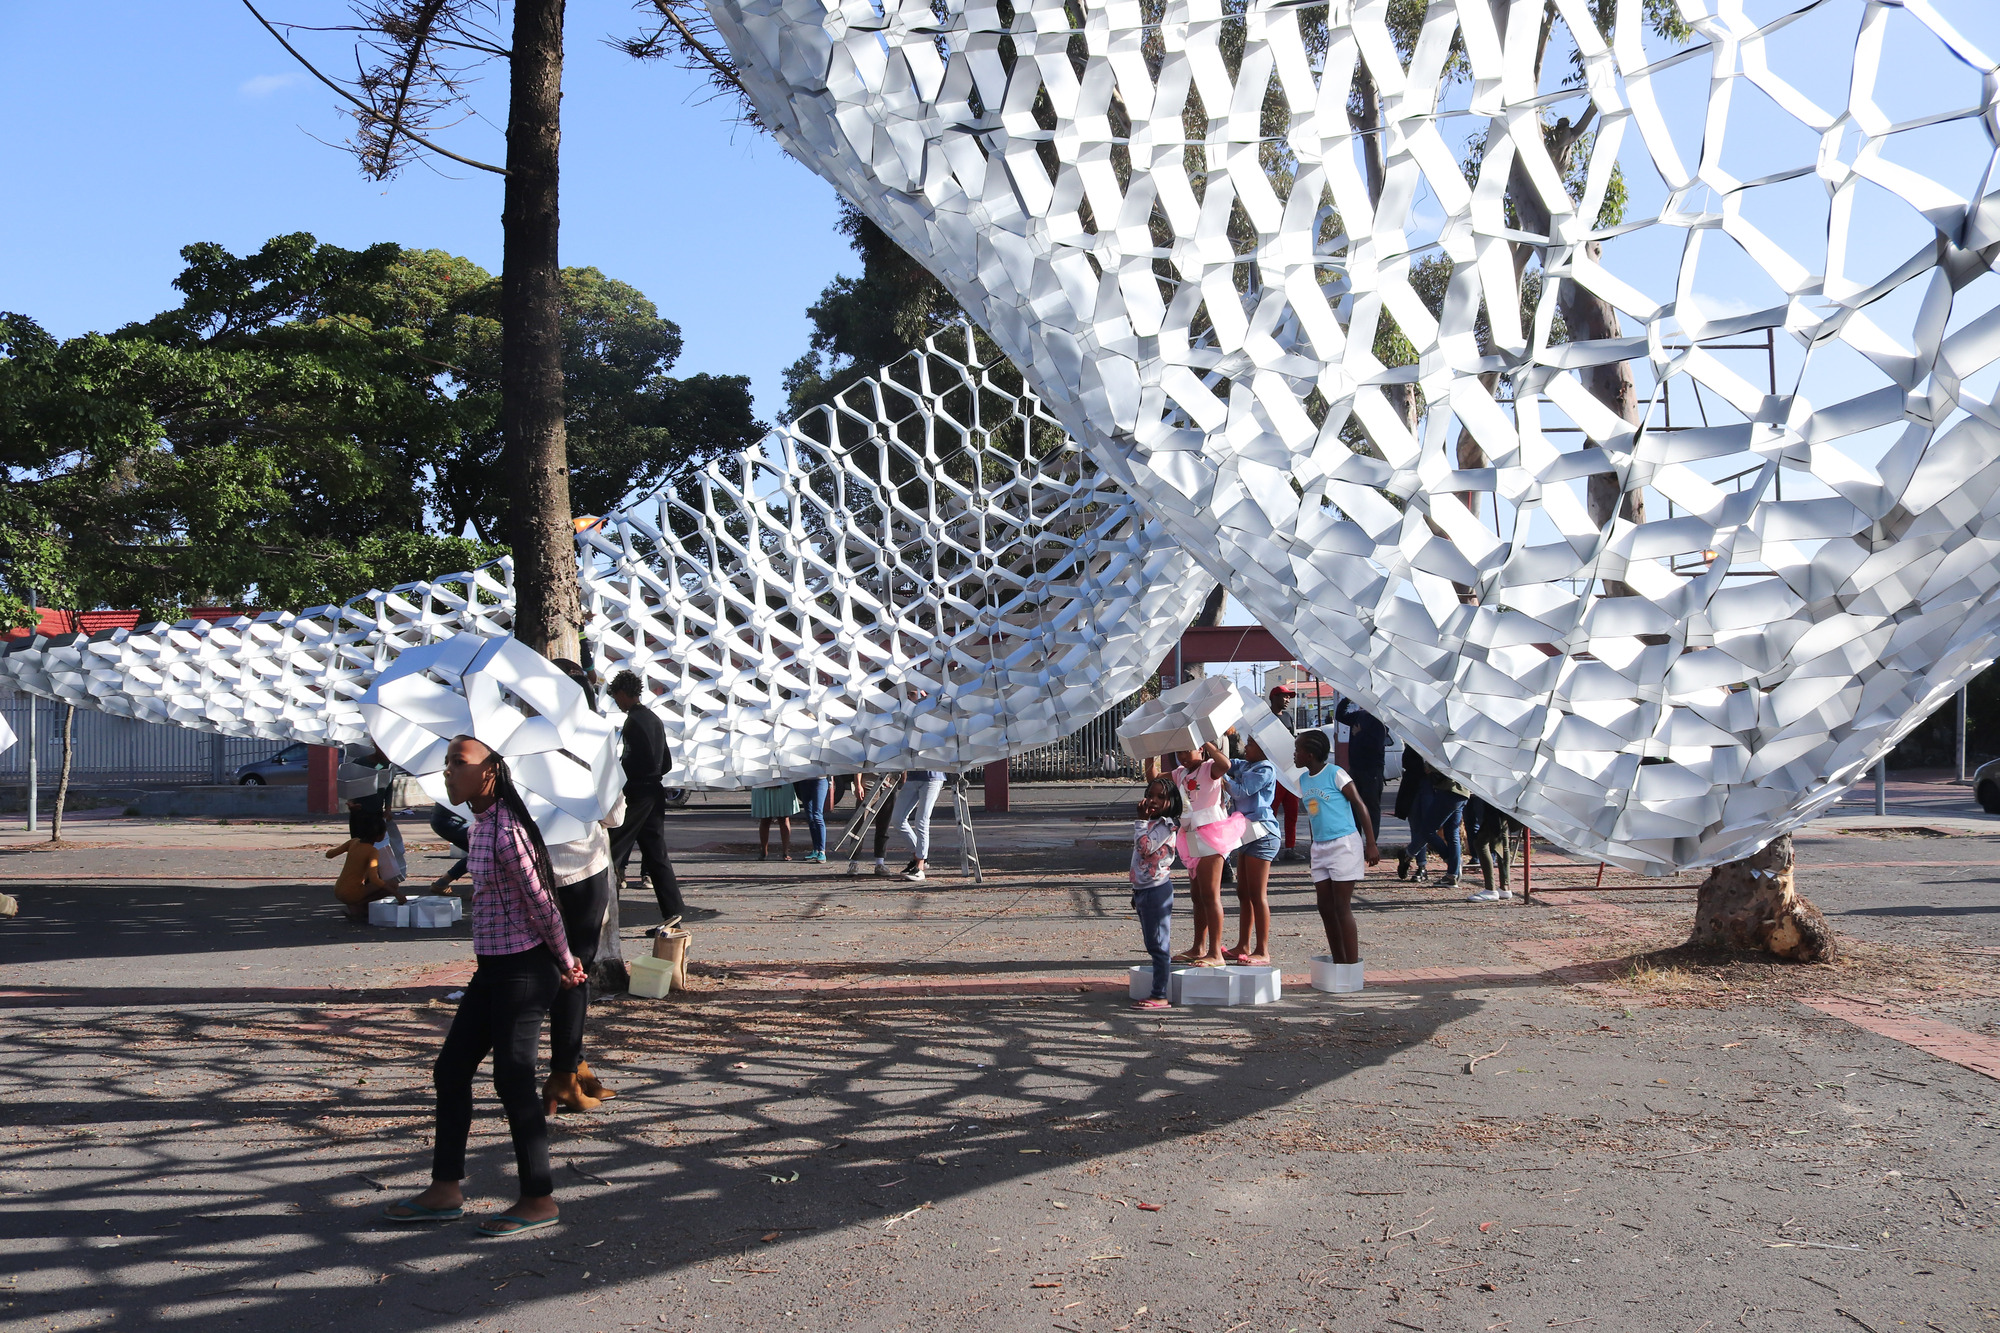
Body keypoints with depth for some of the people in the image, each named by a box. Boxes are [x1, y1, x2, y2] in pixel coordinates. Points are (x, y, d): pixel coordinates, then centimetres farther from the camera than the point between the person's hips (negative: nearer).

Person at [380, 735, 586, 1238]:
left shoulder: (507, 832, -21)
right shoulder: (482, 823, 10)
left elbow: (542, 905, -16)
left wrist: (564, 964, -2)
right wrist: (563, 963, 14)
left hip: (522, 970, -10)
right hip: (492, 968, 10)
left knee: (512, 1080, -2)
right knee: (451, 1069, 13)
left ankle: (539, 1200, 11)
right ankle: (445, 1190, 23)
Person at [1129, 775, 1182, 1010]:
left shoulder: (1166, 825, -13)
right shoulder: (1150, 823, 16)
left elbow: (1145, 846, -26)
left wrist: (1141, 819, -17)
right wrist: (1136, 892, 23)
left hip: (1157, 889, -10)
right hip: (1142, 890, 10)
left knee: (1158, 945, -8)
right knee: (1153, 945, 14)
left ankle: (1160, 996, -7)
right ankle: (1157, 991, 21)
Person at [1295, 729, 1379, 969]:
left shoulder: (1335, 774, -10)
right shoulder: (1303, 780, 12)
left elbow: (1360, 806, -9)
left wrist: (1371, 844, -12)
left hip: (1344, 843, -7)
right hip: (1320, 847, 7)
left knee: (1342, 907, -8)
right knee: (1325, 907, 5)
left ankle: (1352, 966, -4)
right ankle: (1339, 963, 14)